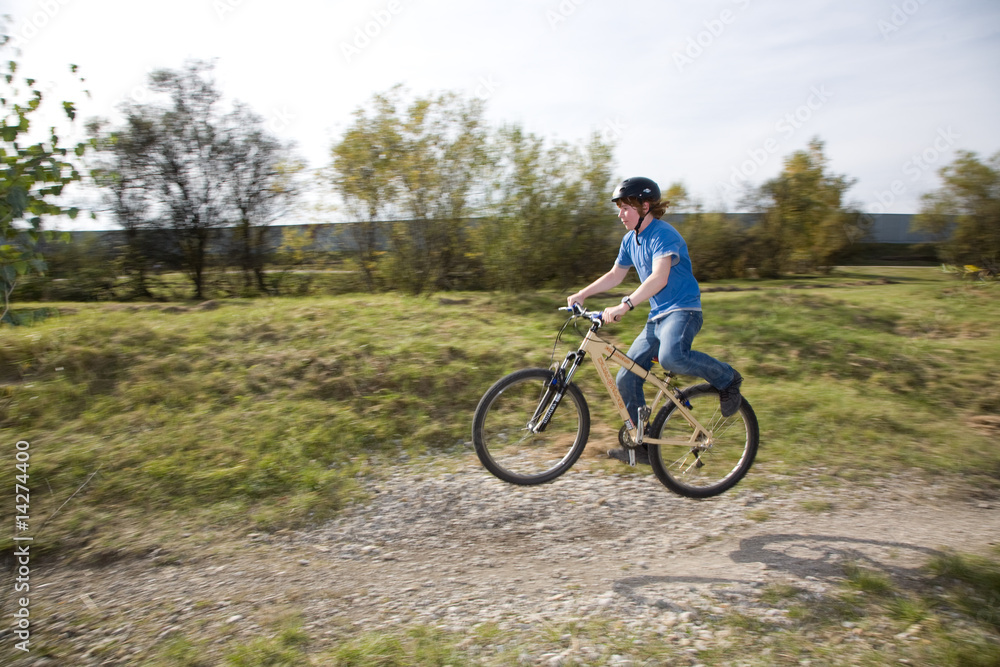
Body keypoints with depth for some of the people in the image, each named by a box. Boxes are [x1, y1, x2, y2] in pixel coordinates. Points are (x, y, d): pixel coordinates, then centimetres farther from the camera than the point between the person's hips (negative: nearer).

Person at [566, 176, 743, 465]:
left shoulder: (663, 235, -15)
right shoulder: (630, 240, 12)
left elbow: (659, 277, -30)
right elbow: (615, 275, 23)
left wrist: (624, 306, -40)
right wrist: (581, 295, 13)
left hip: (682, 311, -8)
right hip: (656, 317, 8)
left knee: (671, 357, -38)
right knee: (626, 379, -1)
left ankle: (726, 377, -9)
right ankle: (640, 445, 11)